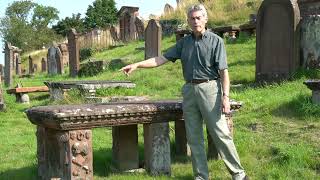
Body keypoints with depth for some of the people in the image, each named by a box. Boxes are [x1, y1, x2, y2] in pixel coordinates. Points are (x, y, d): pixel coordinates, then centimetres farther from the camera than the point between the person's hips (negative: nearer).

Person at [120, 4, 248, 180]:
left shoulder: (215, 41, -1)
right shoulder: (184, 42, 13)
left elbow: (223, 71, -6)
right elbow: (161, 58, 11)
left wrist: (225, 96, -15)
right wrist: (137, 65, 3)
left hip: (209, 88, -5)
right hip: (189, 90, 5)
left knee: (221, 133, -3)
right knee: (194, 137, 7)